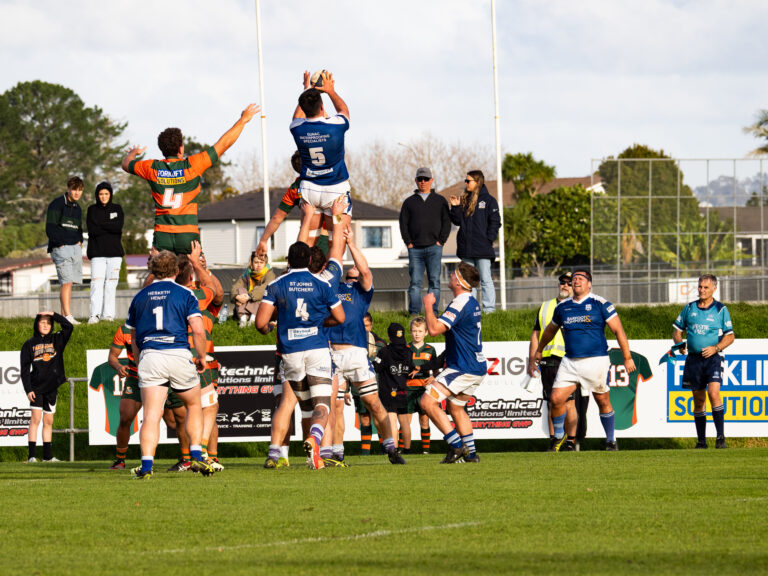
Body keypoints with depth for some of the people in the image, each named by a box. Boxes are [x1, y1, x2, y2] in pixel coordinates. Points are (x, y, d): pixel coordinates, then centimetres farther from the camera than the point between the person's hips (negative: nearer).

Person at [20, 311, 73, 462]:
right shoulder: (29, 345, 3)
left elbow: (68, 326, -4)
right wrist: (28, 389, -9)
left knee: (48, 421, 8)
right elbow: (25, 369, 0)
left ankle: (48, 456, 12)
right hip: (36, 387, -3)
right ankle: (32, 455, -16)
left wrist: (53, 314, -7)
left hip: (52, 387, 3)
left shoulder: (57, 340, 10)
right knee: (35, 418, -12)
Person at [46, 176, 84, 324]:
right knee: (66, 282, -15)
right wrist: (61, 243, -15)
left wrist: (79, 241, 11)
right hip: (61, 249, -7)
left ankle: (63, 315, 11)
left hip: (75, 248, 7)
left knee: (69, 283, 6)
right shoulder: (57, 205, -6)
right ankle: (68, 316, -19)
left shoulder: (77, 208, 17)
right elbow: (50, 229, -11)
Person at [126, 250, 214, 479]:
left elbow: (133, 338, 19)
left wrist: (140, 362, 30)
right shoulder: (184, 294, 4)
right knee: (194, 406, 20)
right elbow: (198, 331, -4)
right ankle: (197, 457, 12)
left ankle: (146, 465, -19)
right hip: (179, 355, -1)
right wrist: (202, 357, 10)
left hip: (149, 357, 1)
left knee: (151, 415, -5)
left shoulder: (139, 297, 14)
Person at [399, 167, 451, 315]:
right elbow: (403, 223, 9)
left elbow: (446, 222, 8)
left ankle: (433, 311, -4)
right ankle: (414, 311, -3)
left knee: (434, 280, -5)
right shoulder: (409, 202, 14)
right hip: (415, 249, 1)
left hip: (434, 248, -1)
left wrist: (440, 241, -4)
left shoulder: (440, 201, 12)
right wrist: (408, 242, -3)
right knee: (415, 281, -3)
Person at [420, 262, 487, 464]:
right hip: (477, 369, 11)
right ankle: (470, 453, 22)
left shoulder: (460, 303, -18)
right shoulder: (472, 302, 14)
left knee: (428, 401, -13)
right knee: (455, 407, 24)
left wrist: (428, 305, -11)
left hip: (463, 369, -11)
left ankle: (457, 446, -15)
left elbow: (434, 329, -24)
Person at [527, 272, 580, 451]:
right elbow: (536, 334, 21)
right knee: (551, 404, 4)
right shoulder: (545, 307, 19)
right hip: (548, 361, 4)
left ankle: (571, 442, -4)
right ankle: (553, 441, 7)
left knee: (568, 403, -9)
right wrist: (532, 361, 13)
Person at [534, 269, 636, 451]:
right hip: (570, 361, 3)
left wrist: (627, 358, -7)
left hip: (596, 360, -3)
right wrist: (539, 351, 40)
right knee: (556, 399, -7)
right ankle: (559, 437, 13)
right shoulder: (563, 307, 10)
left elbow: (618, 330, -3)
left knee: (603, 402, 5)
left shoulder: (600, 303, -4)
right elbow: (550, 330, 29)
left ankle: (611, 441, 21)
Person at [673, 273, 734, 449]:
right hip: (693, 359, 4)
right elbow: (677, 330, 16)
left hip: (713, 357, -4)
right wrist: (679, 343, -5)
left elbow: (730, 336, 2)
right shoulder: (689, 308, 10)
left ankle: (720, 437, -19)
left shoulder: (720, 309, 1)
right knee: (698, 400, 6)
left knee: (713, 392, -22)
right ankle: (701, 441, 13)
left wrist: (715, 348, -14)